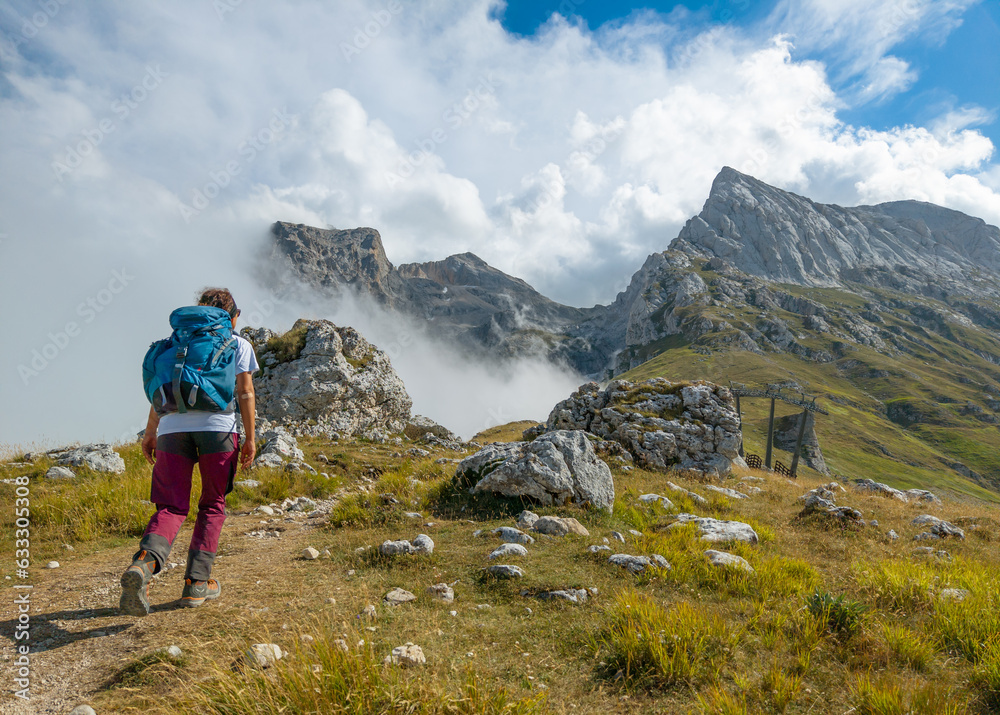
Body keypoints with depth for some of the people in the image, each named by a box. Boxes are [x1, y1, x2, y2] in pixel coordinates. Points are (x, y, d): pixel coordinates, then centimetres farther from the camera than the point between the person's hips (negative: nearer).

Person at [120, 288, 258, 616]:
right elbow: (245, 392, 5)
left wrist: (150, 432, 20)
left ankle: (145, 562, -26)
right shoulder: (239, 344, 15)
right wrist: (250, 438, 6)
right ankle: (196, 583, 8)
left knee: (171, 507, 3)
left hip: (172, 427, 3)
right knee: (212, 506, 12)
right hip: (218, 426, -2)